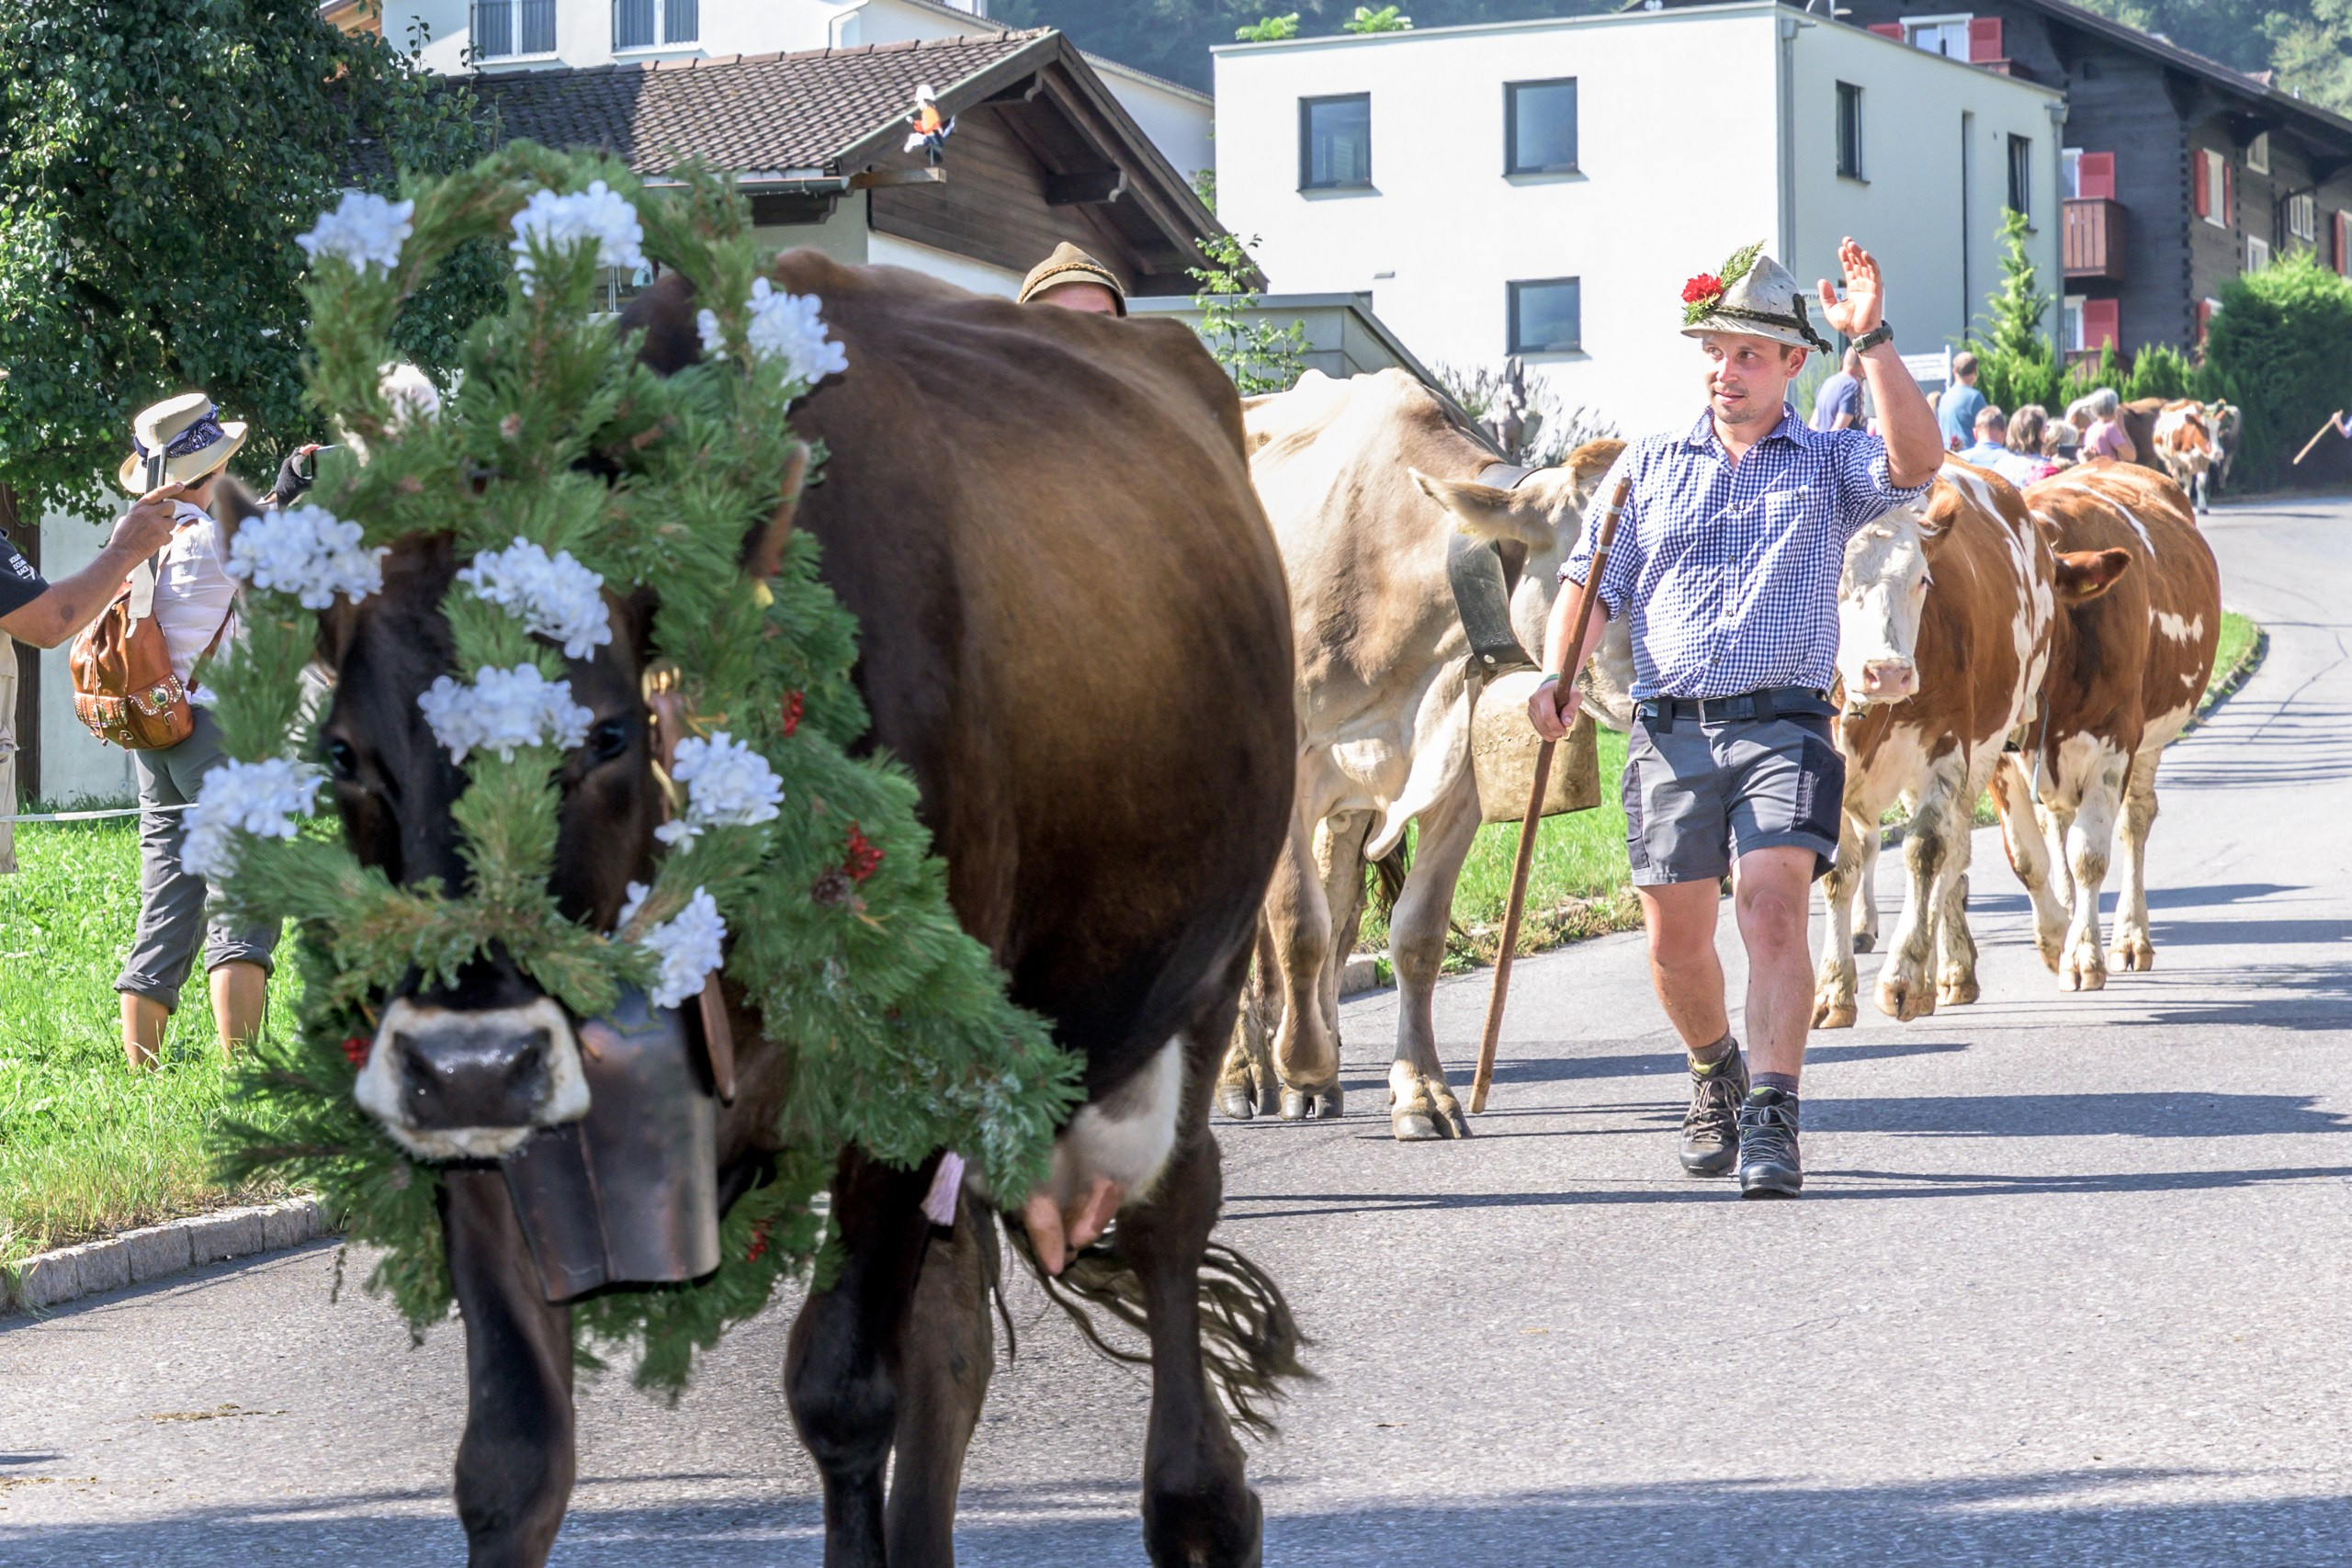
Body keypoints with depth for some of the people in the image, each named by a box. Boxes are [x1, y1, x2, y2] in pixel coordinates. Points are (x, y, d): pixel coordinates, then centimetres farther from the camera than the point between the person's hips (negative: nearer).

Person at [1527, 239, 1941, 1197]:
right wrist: (1559, 673, -7)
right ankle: (1715, 1073, 34)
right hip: (1669, 729, 3)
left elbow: (1916, 462, -11)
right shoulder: (1649, 465, 16)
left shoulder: (1831, 464, 10)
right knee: (1675, 938, 6)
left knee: (1772, 902, -20)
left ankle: (1772, 1120, -21)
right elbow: (1594, 581, 11)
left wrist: (1872, 341, -17)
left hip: (1783, 723, -3)